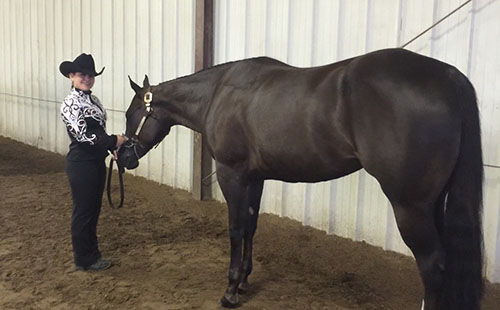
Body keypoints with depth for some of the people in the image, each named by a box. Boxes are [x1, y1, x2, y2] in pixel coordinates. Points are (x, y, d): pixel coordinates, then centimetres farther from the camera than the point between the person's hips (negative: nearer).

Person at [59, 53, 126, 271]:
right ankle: (84, 260, 16)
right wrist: (114, 140, -20)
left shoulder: (93, 100, 11)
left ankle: (91, 253, 30)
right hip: (81, 163, -8)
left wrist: (113, 148, 5)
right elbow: (82, 135, -21)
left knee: (94, 210, 16)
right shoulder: (70, 104, -14)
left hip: (97, 162, 9)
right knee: (83, 211, 3)